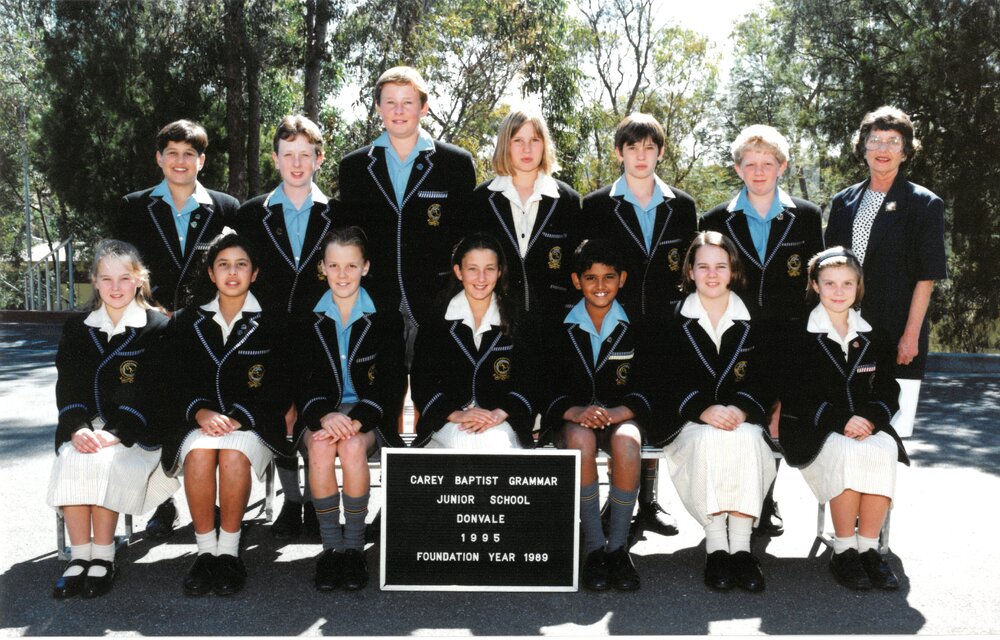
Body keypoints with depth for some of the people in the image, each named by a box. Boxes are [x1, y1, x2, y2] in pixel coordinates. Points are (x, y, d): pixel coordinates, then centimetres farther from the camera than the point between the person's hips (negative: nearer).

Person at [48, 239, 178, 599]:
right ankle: (80, 557, -21)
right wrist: (77, 428, -14)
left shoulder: (156, 328, 2)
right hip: (85, 426, 3)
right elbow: (68, 386, 6)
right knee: (70, 460, -28)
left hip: (136, 431, -3)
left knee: (105, 462, -32)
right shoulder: (77, 329, 15)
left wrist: (116, 434, -19)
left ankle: (103, 558, -19)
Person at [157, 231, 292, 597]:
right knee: (199, 453, -32)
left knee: (234, 454, -34)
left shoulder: (272, 323, 5)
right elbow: (176, 381, 5)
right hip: (196, 421, 2)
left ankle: (229, 551, -18)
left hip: (252, 424, -1)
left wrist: (236, 418, -16)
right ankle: (205, 551, -18)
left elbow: (278, 388, -1)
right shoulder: (187, 322, 12)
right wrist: (201, 412, -16)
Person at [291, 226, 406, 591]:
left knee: (353, 447, -34)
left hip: (369, 414, -1)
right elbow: (302, 381, 1)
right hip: (320, 413, 1)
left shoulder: (386, 319, 3)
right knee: (321, 448, -32)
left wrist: (356, 420, -21)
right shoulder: (307, 321, 7)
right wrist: (325, 415, -21)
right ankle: (331, 547, -20)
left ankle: (354, 547, -19)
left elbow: (391, 383, -4)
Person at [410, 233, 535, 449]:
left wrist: (500, 413, -15)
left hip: (503, 425, 1)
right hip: (446, 423, -1)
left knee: (497, 441, -34)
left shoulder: (516, 319, 9)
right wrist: (454, 414, -14)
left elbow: (530, 379, 4)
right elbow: (421, 381, 3)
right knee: (465, 441, -35)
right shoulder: (436, 319, 7)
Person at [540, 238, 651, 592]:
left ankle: (618, 546, -20)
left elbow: (643, 391, -1)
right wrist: (576, 412, -24)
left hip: (621, 416, 1)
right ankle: (594, 546, -23)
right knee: (581, 439, -36)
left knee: (626, 441, -35)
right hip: (571, 419, 0)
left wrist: (615, 413, -23)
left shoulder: (634, 328, 3)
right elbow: (549, 390, -3)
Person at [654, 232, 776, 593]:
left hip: (741, 417, 2)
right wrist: (704, 410, -20)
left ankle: (741, 546, -32)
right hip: (687, 420, -1)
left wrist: (741, 409, -15)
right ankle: (716, 546, -31)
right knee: (709, 440, -35)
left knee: (747, 439, -32)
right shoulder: (674, 321, 6)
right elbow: (669, 380, -2)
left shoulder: (751, 321, 12)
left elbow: (759, 378, 6)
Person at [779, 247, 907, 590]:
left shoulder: (872, 336, 16)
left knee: (884, 452, -30)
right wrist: (840, 420, -18)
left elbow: (888, 390, 12)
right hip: (812, 429, -3)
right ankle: (844, 550, -21)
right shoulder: (798, 336, 3)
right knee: (848, 454, -34)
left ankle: (868, 546, -20)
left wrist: (870, 418, -9)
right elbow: (797, 394, -5)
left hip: (867, 424, 3)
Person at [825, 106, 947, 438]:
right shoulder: (843, 203, 13)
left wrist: (911, 335, -10)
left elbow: (927, 276, -3)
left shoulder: (924, 205, 1)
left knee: (892, 430, -4)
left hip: (898, 337, -4)